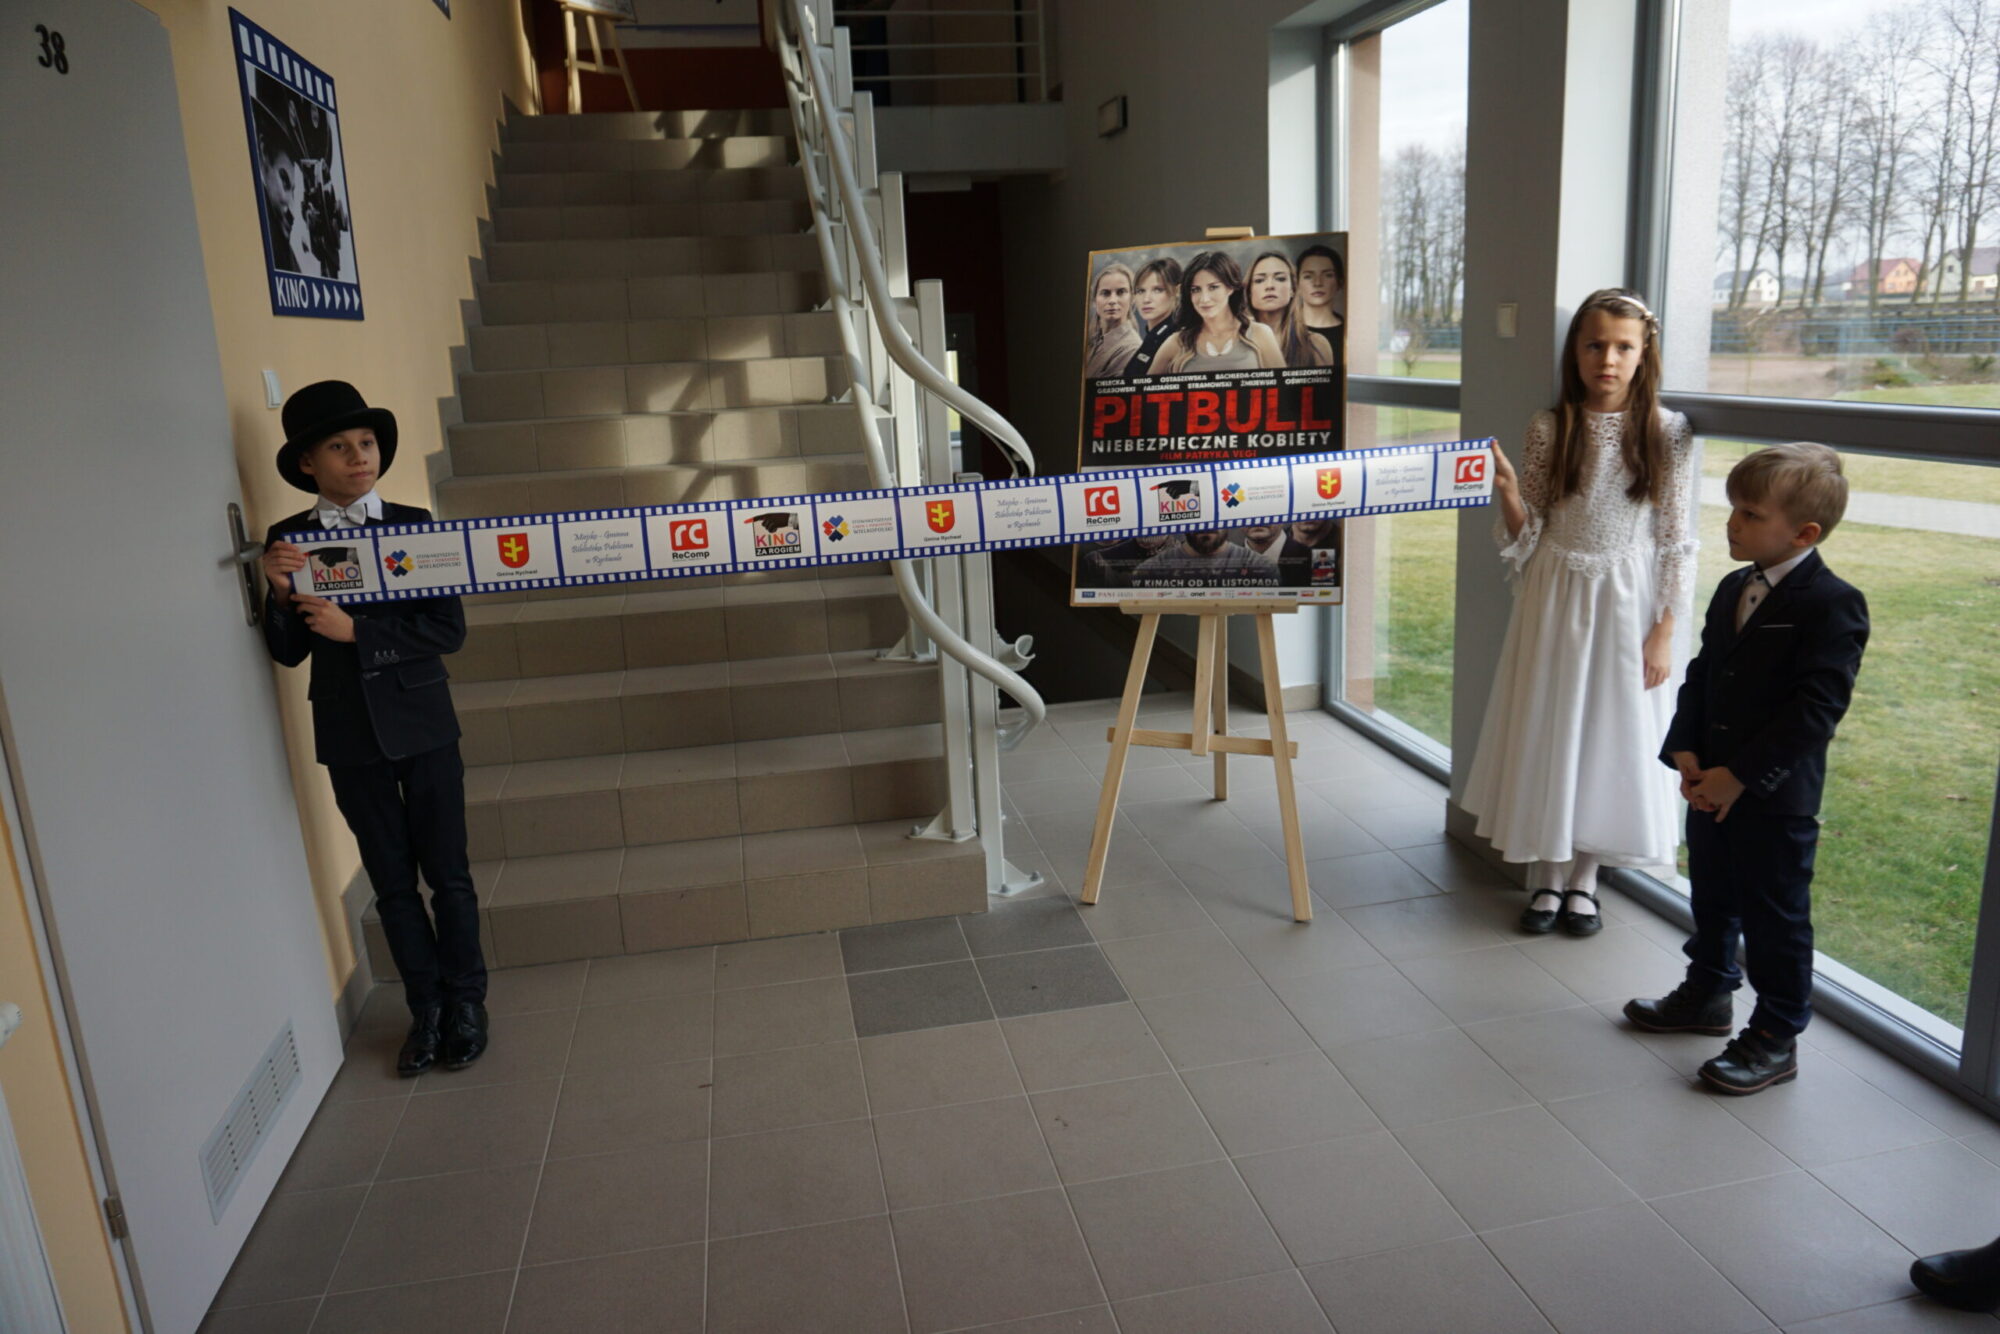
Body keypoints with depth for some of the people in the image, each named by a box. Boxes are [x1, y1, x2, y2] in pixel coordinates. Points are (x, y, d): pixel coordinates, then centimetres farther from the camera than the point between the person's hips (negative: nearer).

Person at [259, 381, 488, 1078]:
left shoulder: (414, 524, -4)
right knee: (392, 883, 12)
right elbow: (288, 651, 1)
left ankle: (464, 1002, 23)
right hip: (349, 735, 2)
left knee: (448, 875, 6)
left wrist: (356, 630, -18)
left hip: (423, 725, -1)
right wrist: (280, 592, -16)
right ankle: (425, 1008, 26)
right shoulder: (286, 540, 1)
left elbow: (448, 630, -11)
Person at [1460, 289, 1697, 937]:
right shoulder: (1549, 428, -2)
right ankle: (1550, 875, 22)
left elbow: (1674, 541, -3)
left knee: (1612, 732, 7)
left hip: (1626, 601, -1)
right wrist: (1507, 491, -18)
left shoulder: (1667, 433, -5)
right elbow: (1527, 536, 2)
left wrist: (1663, 631, -6)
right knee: (1547, 730, 6)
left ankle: (1585, 876, 24)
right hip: (1555, 597, 1)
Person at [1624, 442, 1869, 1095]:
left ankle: (1775, 1039, 21)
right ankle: (1708, 992, 42)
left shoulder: (1833, 606, -18)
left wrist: (1738, 775, -21)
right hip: (1712, 787, 8)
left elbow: (1815, 710, -22)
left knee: (1775, 918, 6)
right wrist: (1686, 752, -3)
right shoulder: (1734, 589, 8)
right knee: (1713, 899, 23)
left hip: (1776, 797, -8)